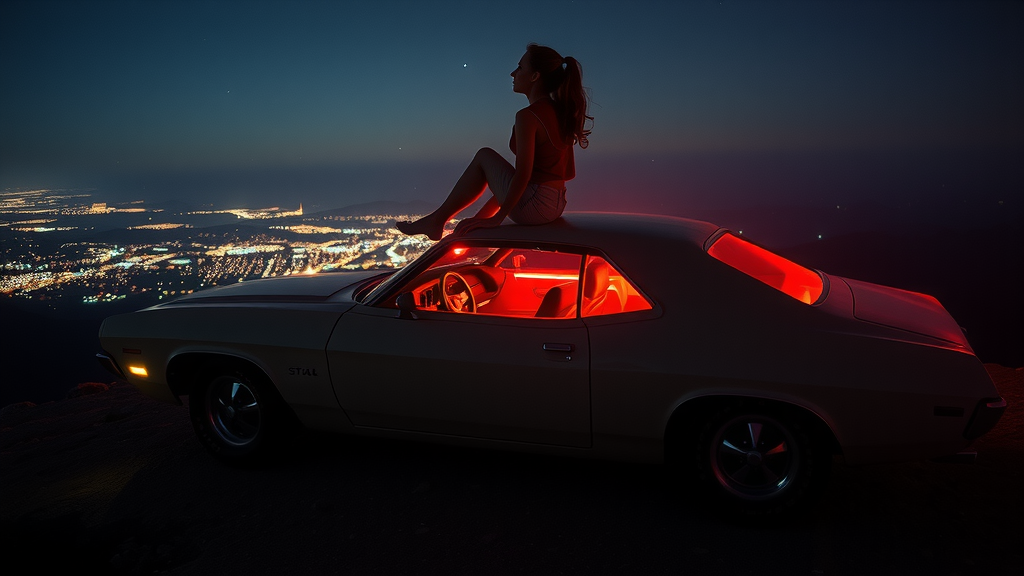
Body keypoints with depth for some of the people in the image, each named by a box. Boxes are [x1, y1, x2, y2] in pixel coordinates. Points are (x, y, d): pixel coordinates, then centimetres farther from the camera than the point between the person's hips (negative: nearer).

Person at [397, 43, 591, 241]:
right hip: (556, 206, 9)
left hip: (532, 207, -8)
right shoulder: (560, 112, 10)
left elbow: (522, 175, -20)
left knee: (484, 157, 7)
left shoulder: (528, 116, -15)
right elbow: (569, 172, 13)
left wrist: (497, 217, -15)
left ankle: (436, 220, 12)